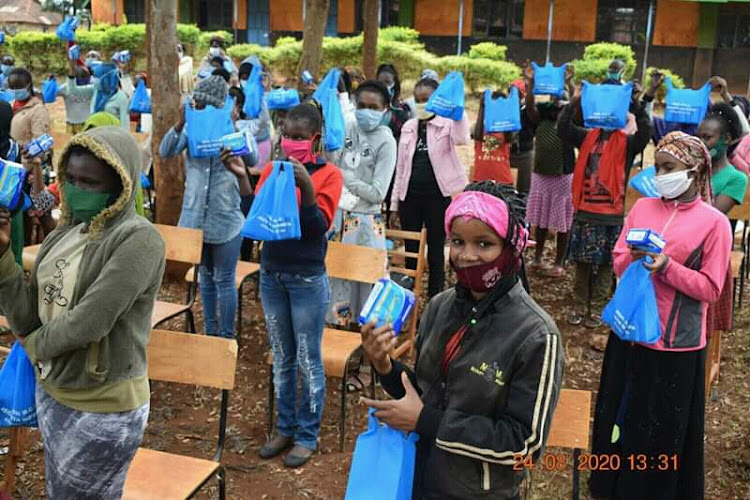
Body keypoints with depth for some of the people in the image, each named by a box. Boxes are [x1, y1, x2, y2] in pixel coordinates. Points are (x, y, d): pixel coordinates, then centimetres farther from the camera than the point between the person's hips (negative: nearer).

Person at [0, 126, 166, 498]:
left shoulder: (138, 239, -21)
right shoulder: (62, 235, 2)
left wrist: (36, 344, -7)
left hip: (103, 410, -7)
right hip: (50, 393, 7)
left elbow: (90, 322, -26)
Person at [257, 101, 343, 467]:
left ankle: (308, 435, 18)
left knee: (308, 359, 4)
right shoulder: (273, 169, 5)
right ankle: (285, 428, 27)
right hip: (271, 275, 5)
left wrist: (306, 186, -26)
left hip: (307, 279, -4)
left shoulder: (329, 174, -7)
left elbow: (318, 227, -14)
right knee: (281, 358, 14)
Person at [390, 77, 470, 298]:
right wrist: (394, 205, 10)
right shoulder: (408, 127, 8)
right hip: (410, 197, 4)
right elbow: (401, 168, 11)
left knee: (436, 252, 5)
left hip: (438, 197, -4)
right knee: (410, 250, 11)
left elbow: (461, 138, -29)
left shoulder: (447, 124, -4)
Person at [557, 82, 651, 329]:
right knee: (582, 262, 11)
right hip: (584, 211, 2)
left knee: (605, 264, 7)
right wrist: (574, 101, -20)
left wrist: (635, 105, -30)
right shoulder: (587, 136, 6)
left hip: (611, 215, -2)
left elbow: (645, 132, -20)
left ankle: (596, 308, 20)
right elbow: (563, 128, -7)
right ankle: (580, 305, 24)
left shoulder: (627, 142, -2)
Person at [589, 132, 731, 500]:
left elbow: (710, 289, -10)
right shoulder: (642, 207, 4)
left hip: (676, 342, -4)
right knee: (620, 412, 17)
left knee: (663, 429, 9)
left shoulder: (714, 222, -9)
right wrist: (635, 258, -16)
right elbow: (618, 262, 5)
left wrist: (667, 266, -22)